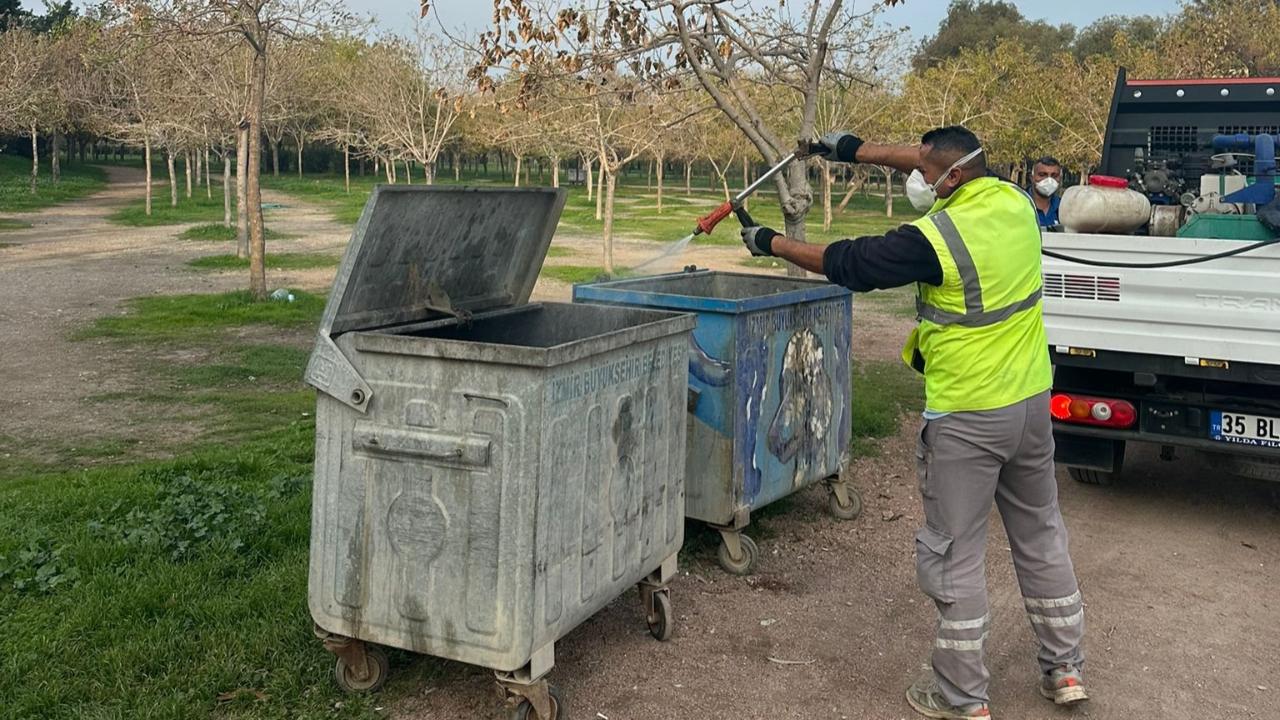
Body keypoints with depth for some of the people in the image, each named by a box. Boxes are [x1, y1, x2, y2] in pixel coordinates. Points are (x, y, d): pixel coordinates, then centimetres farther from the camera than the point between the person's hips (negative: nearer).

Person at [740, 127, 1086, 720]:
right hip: (1032, 403, 8)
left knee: (953, 555, 5)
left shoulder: (936, 237, -20)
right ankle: (1064, 668, 32)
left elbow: (844, 263, -10)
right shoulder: (1013, 201, 0)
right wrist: (859, 151, 20)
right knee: (1040, 535, 20)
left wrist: (770, 242, 4)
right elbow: (941, 161, 16)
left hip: (967, 418, -8)